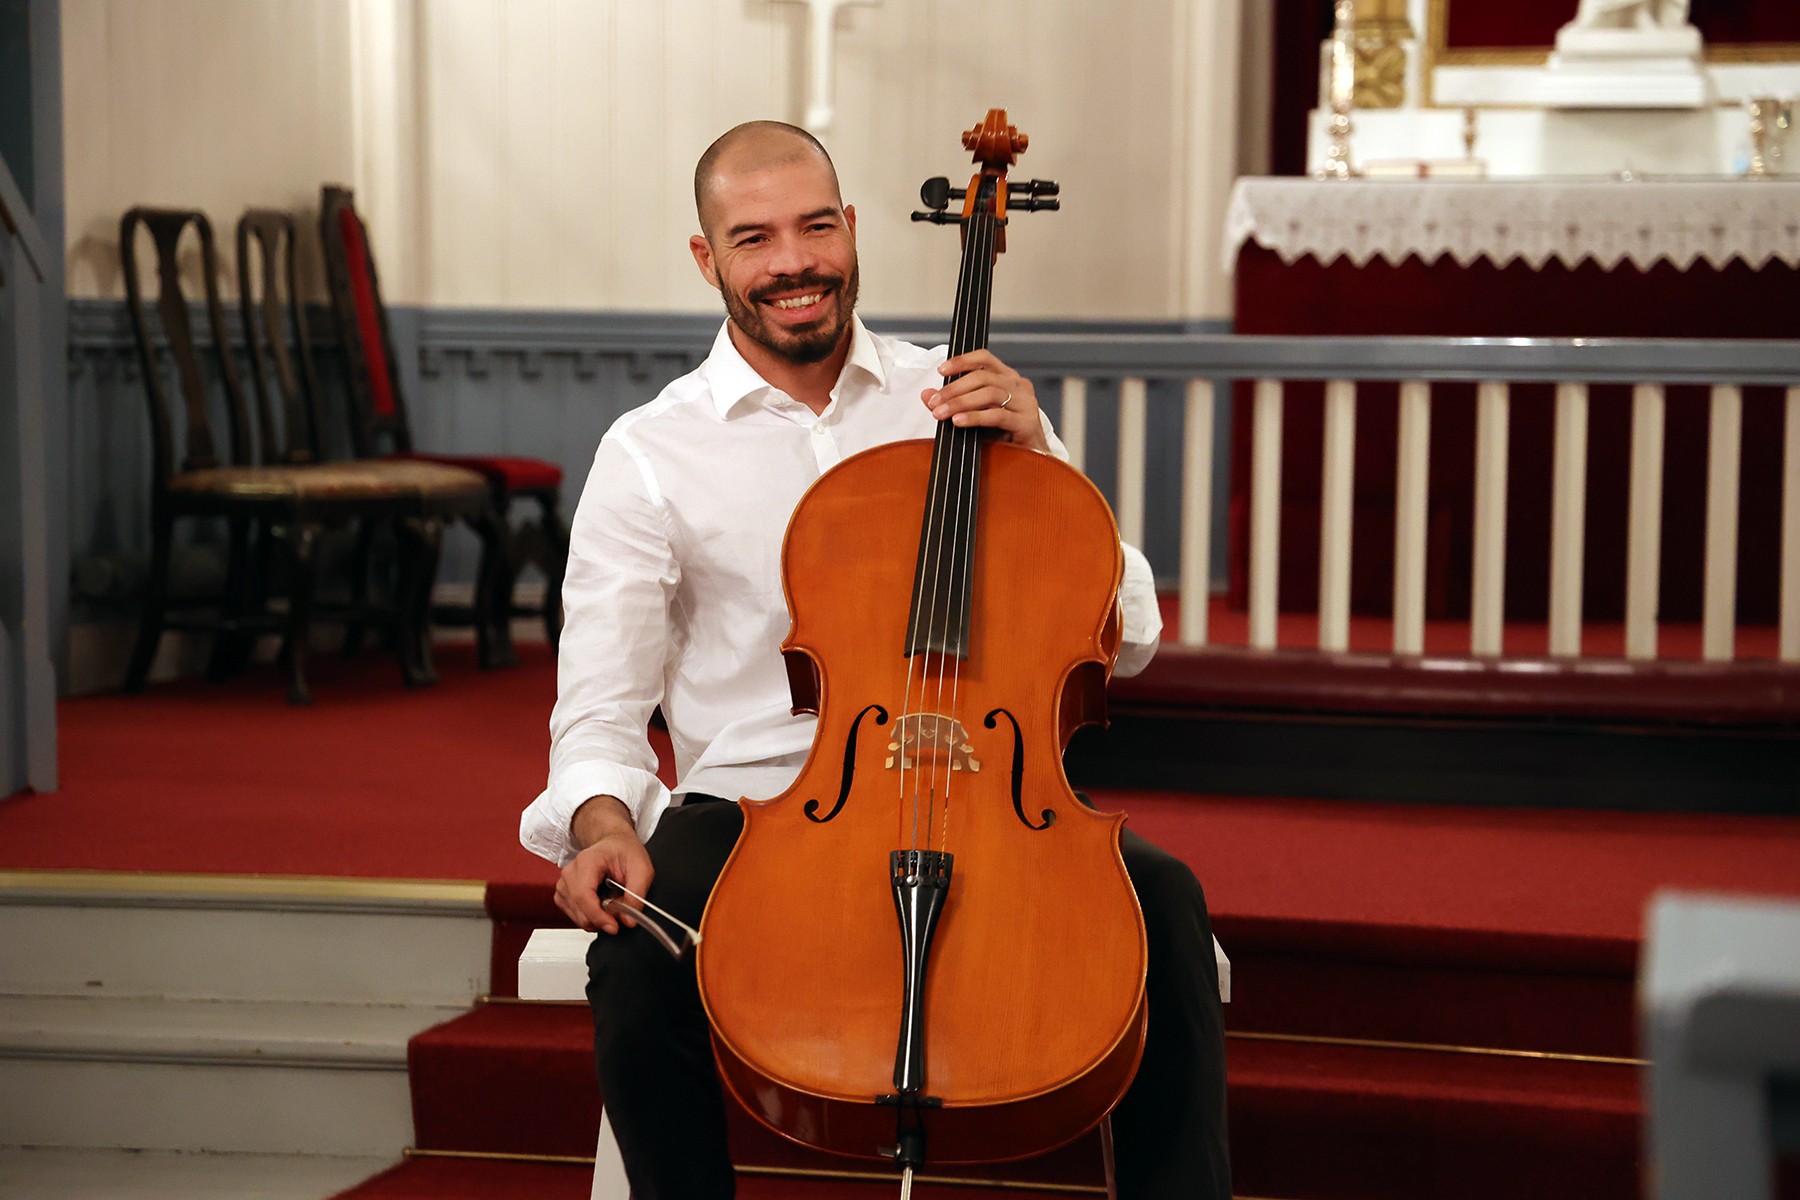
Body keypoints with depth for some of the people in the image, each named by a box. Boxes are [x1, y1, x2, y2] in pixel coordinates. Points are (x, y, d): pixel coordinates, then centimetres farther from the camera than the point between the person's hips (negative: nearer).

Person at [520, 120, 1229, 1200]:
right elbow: (600, 715, 1)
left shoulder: (956, 401, 10)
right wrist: (604, 823, -21)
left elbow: (1127, 636, 8)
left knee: (1161, 901, -26)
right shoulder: (649, 455, 4)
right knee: (641, 962, -32)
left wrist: (1036, 457, -5)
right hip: (754, 806, -1)